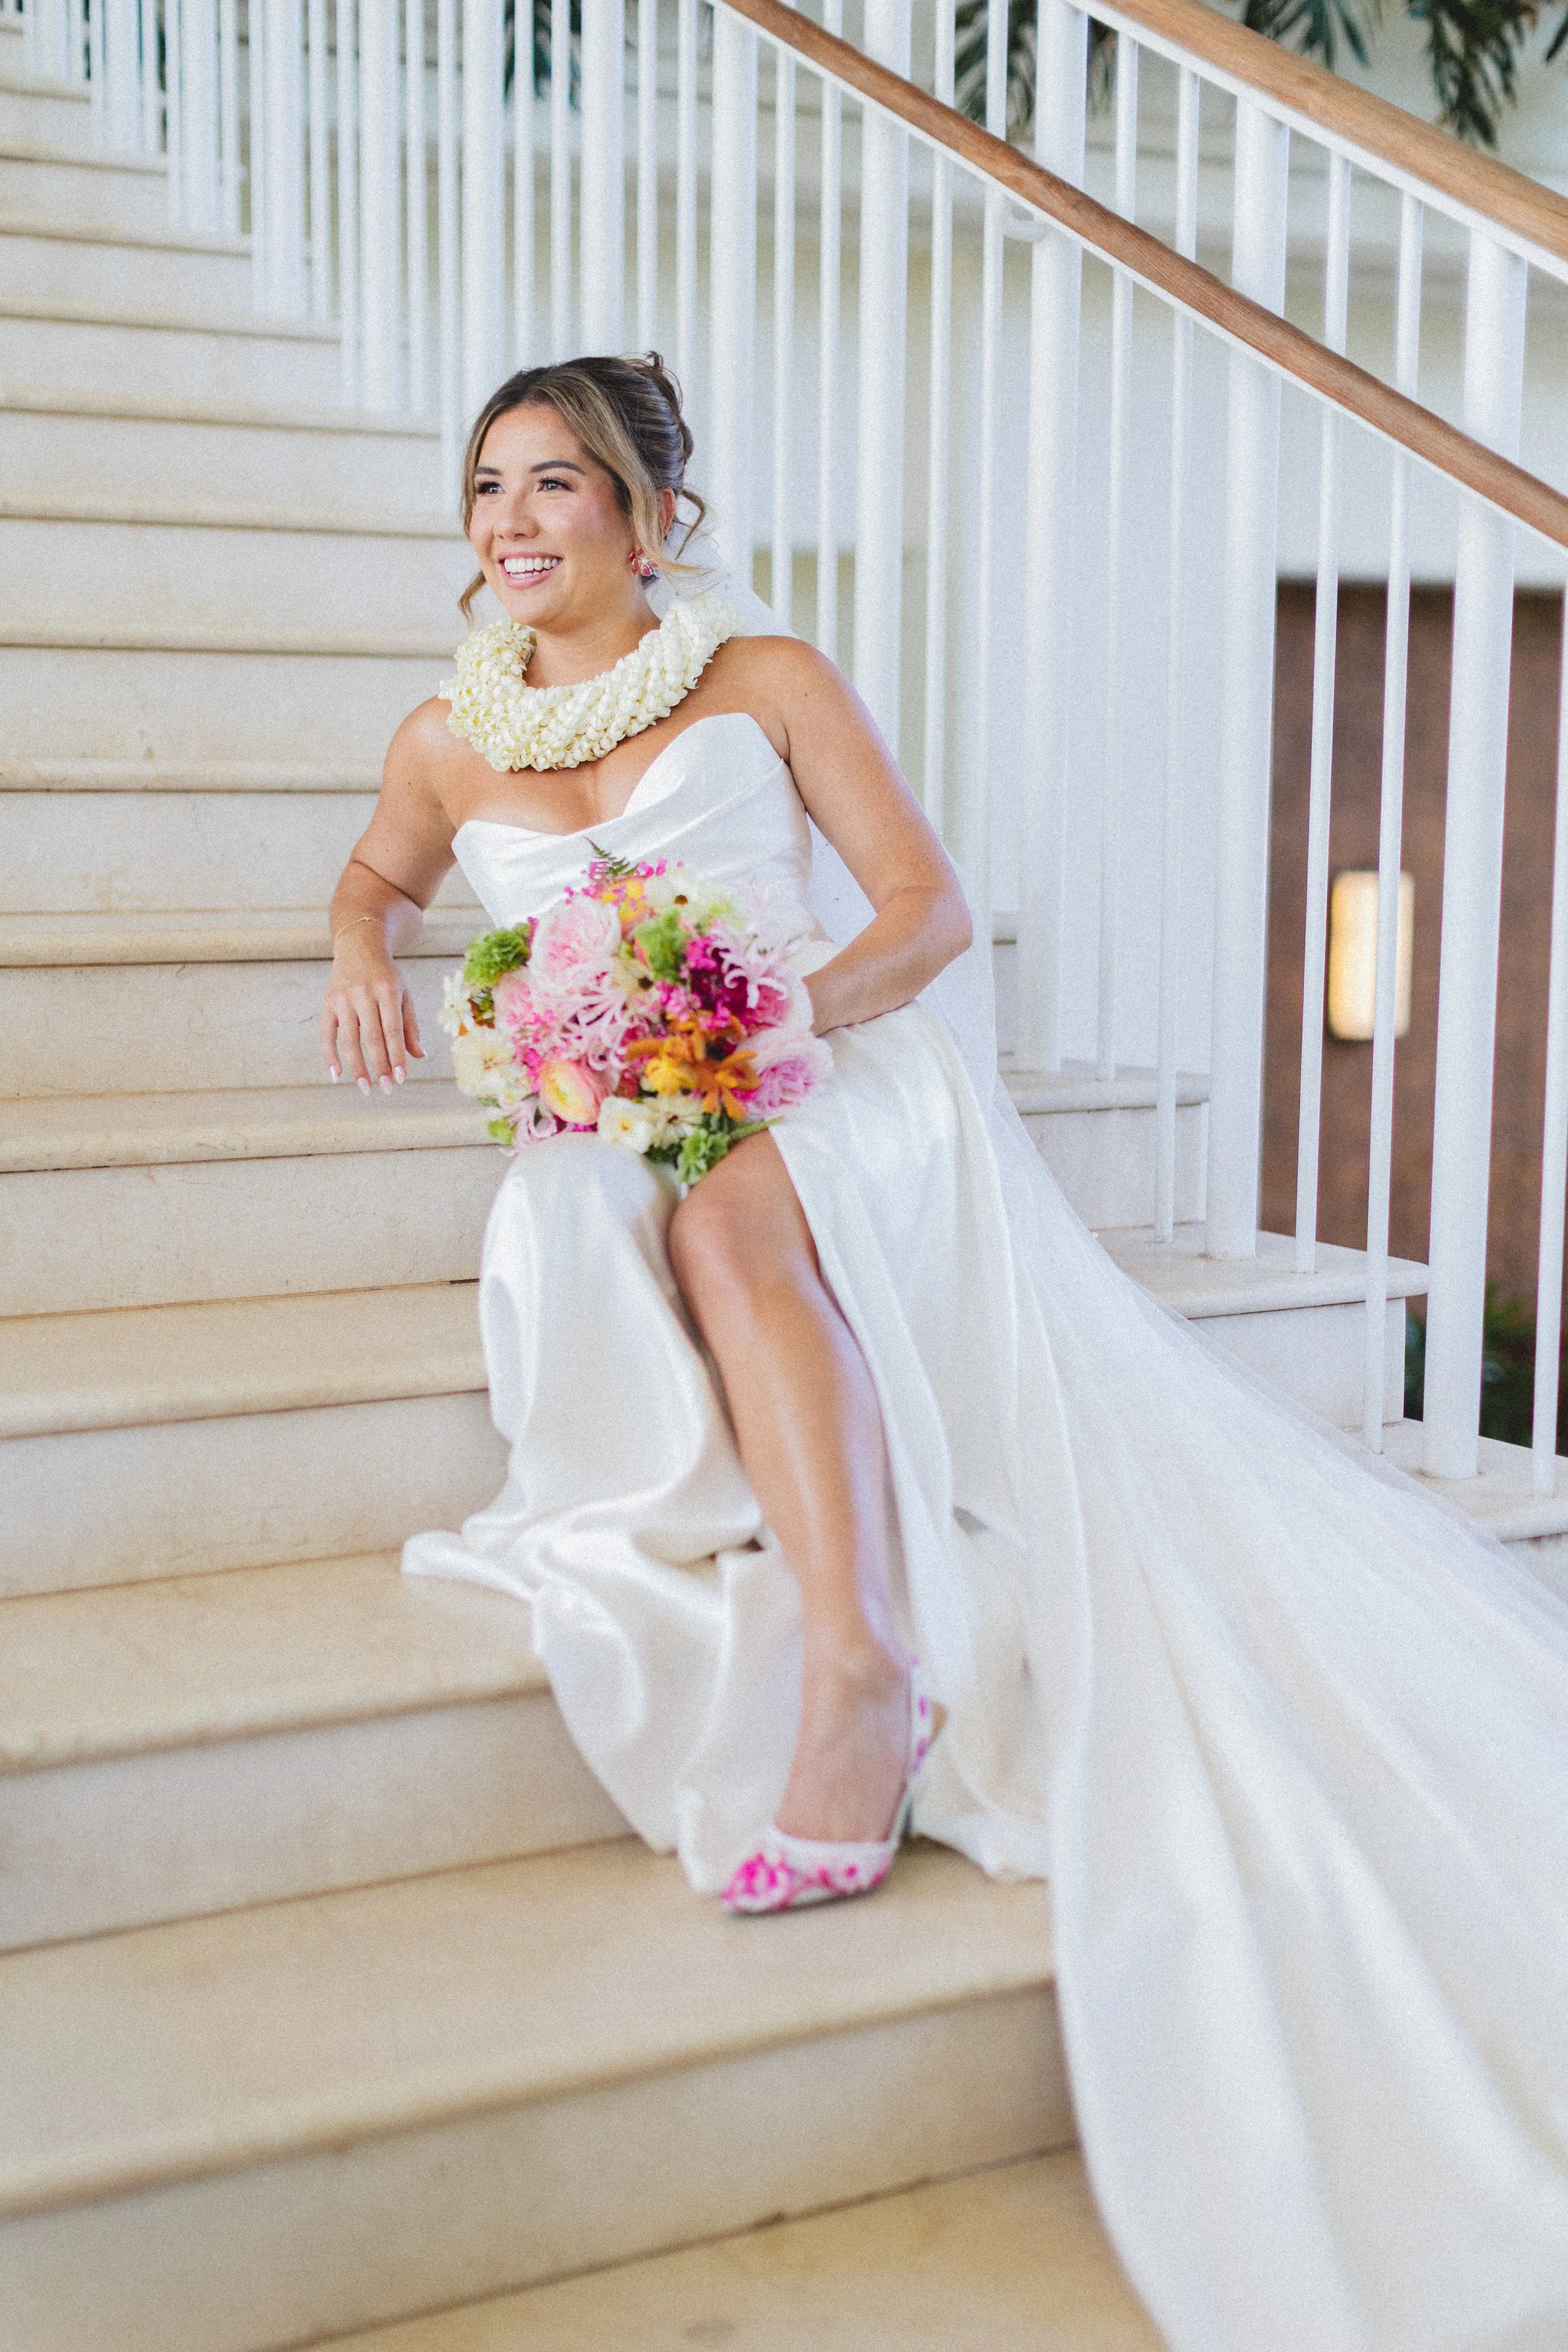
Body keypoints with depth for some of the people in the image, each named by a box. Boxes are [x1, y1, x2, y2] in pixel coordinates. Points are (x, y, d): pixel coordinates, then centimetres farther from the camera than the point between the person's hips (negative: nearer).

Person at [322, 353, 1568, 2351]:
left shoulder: (767, 683, 6)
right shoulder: (451, 740, 15)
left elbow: (929, 910, 3)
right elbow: (380, 874, 36)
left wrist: (784, 1006, -16)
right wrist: (362, 953, 11)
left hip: (840, 1092, -2)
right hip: (625, 1153, 3)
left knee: (729, 1220, -37)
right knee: (684, 1237, -34)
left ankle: (856, 1673, -44)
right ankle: (865, 1675, -41)